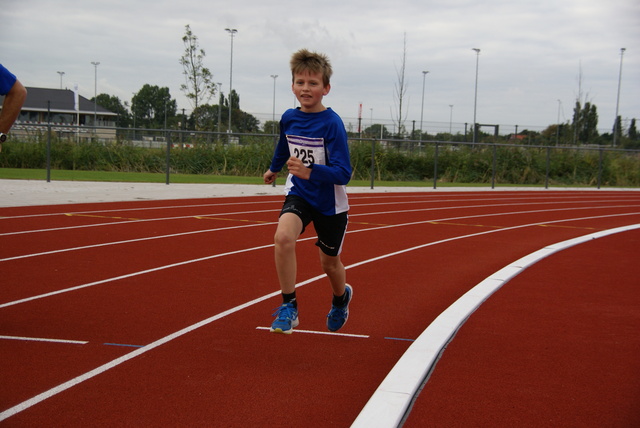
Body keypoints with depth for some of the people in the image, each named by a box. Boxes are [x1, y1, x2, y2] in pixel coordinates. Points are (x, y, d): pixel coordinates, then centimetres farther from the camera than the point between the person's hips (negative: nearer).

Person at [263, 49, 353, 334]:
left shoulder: (332, 123, -22)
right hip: (298, 194, 3)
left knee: (329, 262, 13)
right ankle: (288, 306, -15)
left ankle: (341, 297, 49)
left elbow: (343, 173, -28)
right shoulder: (288, 118, -7)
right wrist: (274, 169, 35)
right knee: (283, 236, -27)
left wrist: (309, 172, -44)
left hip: (330, 203, -3)